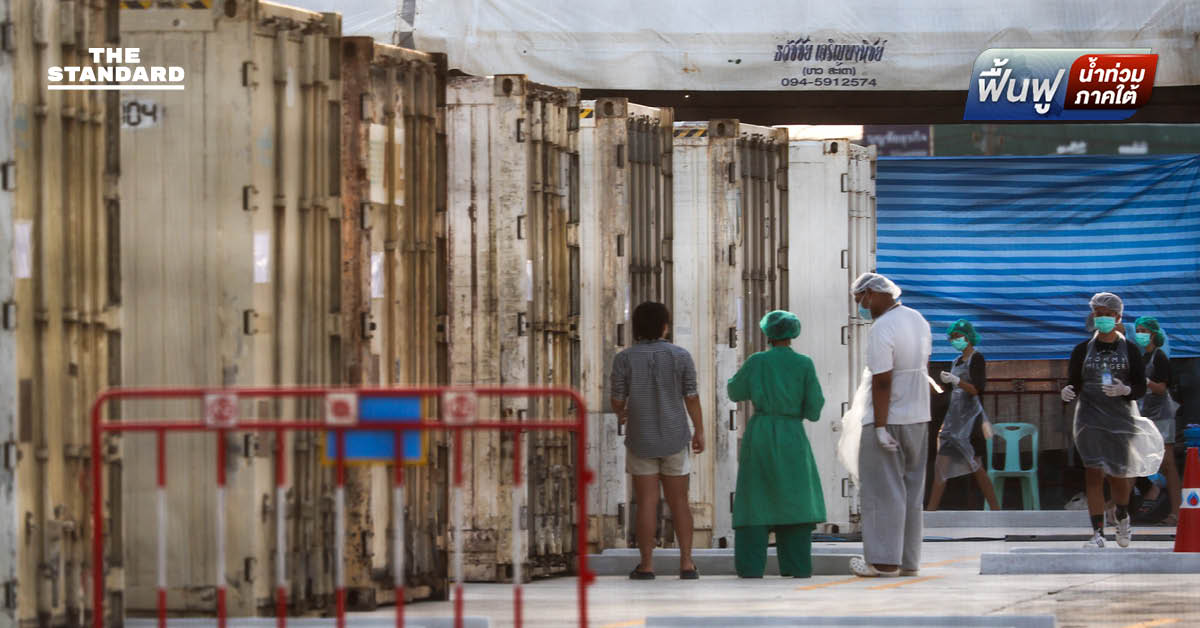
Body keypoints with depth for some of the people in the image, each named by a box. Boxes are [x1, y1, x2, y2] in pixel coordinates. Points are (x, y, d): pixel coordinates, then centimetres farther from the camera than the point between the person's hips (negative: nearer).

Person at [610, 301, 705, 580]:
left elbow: (617, 399, -4)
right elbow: (691, 397, -4)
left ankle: (646, 565, 2)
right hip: (674, 439, 1)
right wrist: (699, 432, 8)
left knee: (646, 503, 4)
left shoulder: (624, 359, -8)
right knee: (679, 502, 8)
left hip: (641, 441, -1)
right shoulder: (681, 356, -7)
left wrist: (620, 413, 20)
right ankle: (686, 564, 3)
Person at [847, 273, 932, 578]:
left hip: (888, 419, -8)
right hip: (918, 418, 8)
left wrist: (880, 428, -21)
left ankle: (884, 561, -3)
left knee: (883, 491, -3)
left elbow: (882, 382, -22)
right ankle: (909, 560, 12)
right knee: (911, 490, 11)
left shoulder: (880, 332, -18)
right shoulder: (918, 320, 9)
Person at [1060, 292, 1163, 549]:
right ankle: (1097, 533, -11)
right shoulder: (1083, 350, 6)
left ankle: (1123, 518, 37)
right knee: (1094, 472, -11)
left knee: (1117, 474, 5)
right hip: (1090, 419, 0)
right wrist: (1069, 393, -15)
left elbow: (1141, 388, 1)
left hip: (1121, 418, 0)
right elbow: (1074, 383, 8)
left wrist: (1125, 390, -20)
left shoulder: (1130, 350, 3)